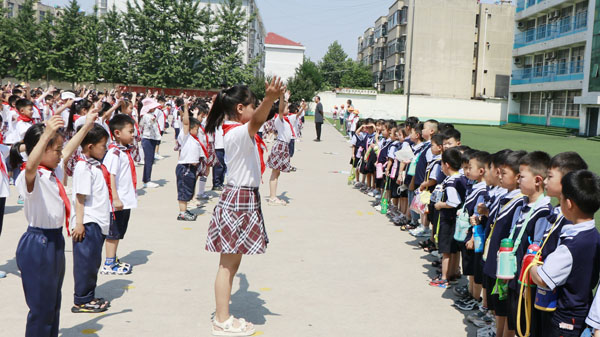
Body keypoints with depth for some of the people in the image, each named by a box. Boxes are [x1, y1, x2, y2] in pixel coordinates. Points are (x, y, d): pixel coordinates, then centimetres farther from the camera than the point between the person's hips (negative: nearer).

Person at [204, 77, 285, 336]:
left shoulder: (237, 131, 12)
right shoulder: (237, 133, -18)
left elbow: (255, 119, 35)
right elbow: (256, 121, -42)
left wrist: (269, 99, 44)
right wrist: (269, 99, -58)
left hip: (244, 198, 10)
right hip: (238, 199, -10)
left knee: (233, 262, 15)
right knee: (228, 264, -2)